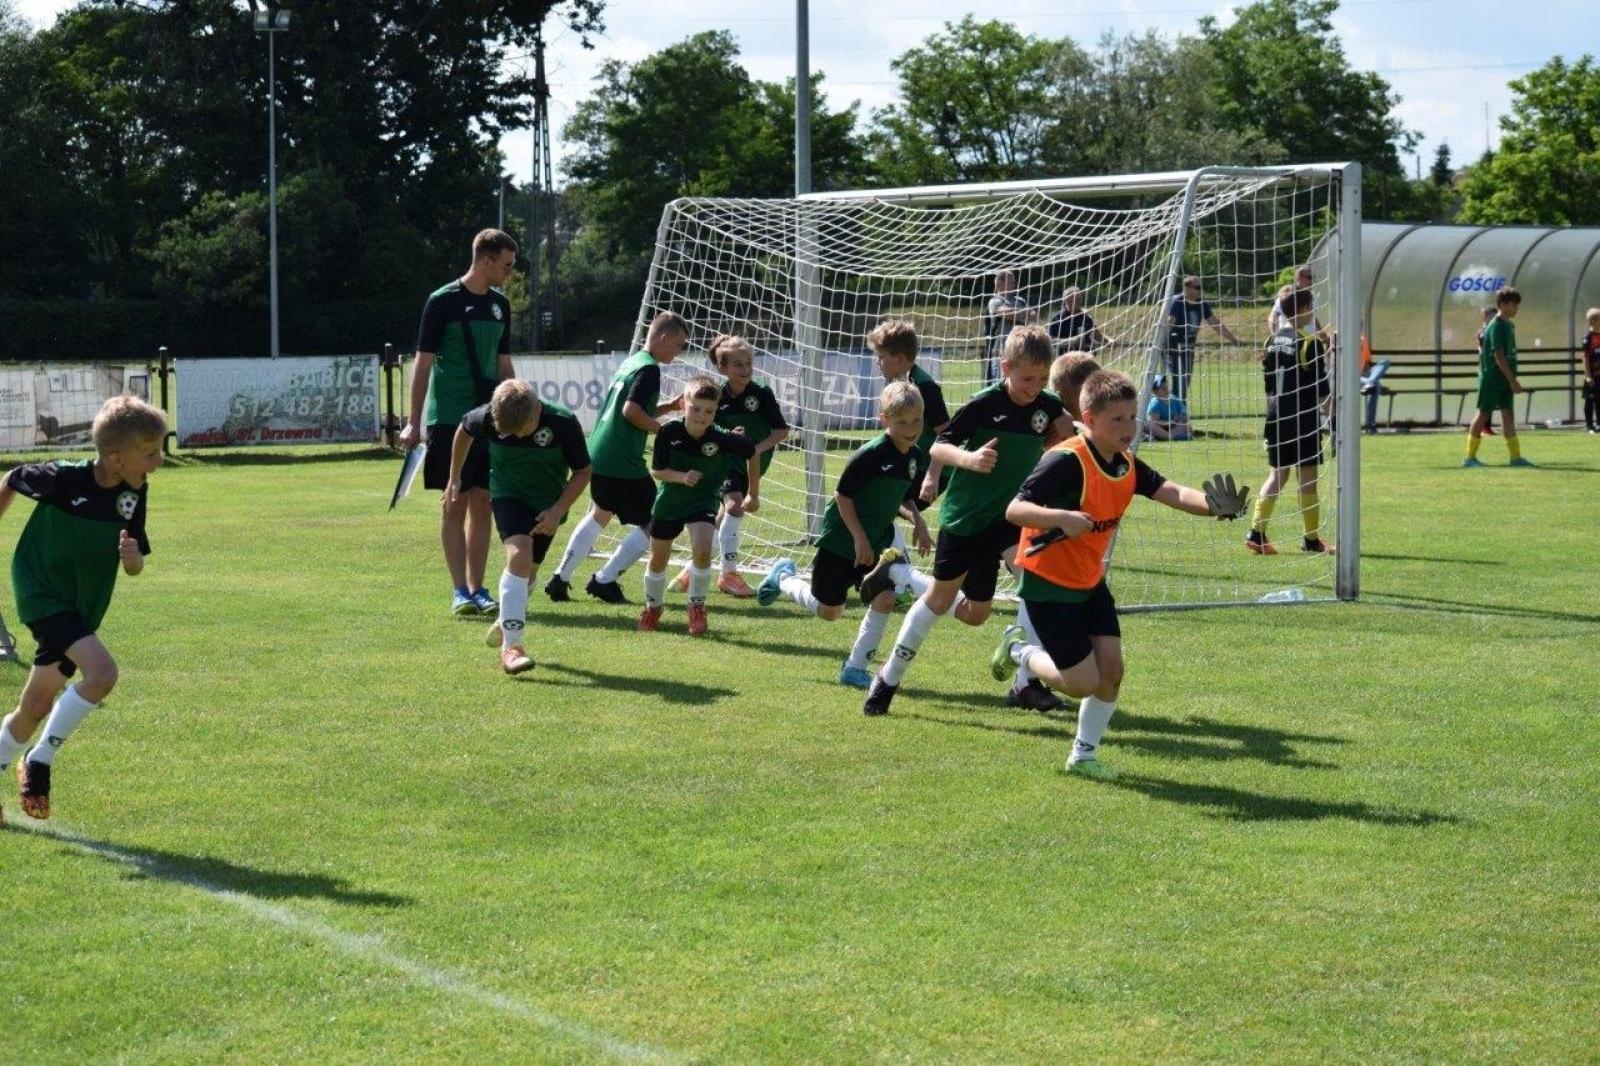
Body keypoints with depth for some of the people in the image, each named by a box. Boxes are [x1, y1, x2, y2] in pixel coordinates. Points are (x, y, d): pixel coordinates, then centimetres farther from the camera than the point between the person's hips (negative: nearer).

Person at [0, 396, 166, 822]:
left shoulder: (135, 492, -6)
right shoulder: (62, 478, -21)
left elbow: (135, 568, 1)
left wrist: (133, 558, -22)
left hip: (81, 608, 6)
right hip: (41, 593, -6)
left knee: (35, 709, 13)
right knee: (101, 673, -24)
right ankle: (40, 761, -8)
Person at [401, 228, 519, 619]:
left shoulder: (499, 305, 11)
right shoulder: (443, 301, -6)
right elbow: (423, 363, -5)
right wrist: (414, 422, -8)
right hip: (448, 420, -5)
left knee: (482, 504, 4)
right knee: (454, 503, -3)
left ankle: (477, 588, 8)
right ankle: (460, 590, 0)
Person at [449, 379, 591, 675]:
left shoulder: (563, 423, -25)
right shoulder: (488, 418, -22)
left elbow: (582, 472, -12)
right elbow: (464, 429, 3)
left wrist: (558, 511, -21)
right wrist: (455, 477, 11)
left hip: (548, 503, 2)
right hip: (508, 494, -2)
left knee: (529, 568, 12)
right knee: (519, 554, -24)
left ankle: (504, 625, 41)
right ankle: (511, 645, -27)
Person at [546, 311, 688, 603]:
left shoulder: (629, 362, 16)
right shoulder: (649, 369, -13)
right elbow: (631, 411, -23)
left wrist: (671, 406, 16)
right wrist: (662, 429, -11)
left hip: (597, 456, 10)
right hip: (623, 462, -10)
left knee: (599, 514, 28)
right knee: (652, 524, 0)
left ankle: (560, 579, 25)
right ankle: (604, 580, 1)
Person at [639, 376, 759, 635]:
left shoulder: (722, 438, -25)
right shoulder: (669, 432, -24)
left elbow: (752, 453, -6)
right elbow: (656, 470, -16)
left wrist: (753, 495, 1)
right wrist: (681, 477, -35)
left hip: (703, 501, -2)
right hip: (668, 501, 2)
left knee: (702, 551, -25)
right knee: (658, 559, 14)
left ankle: (697, 608, -2)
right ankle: (653, 607, 41)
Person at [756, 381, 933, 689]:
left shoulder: (917, 458, -2)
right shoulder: (871, 454, -25)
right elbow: (843, 494, -19)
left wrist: (917, 521, -5)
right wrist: (859, 538, -19)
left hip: (877, 542, 6)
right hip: (841, 539, -6)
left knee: (884, 598, -11)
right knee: (829, 611, 7)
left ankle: (854, 667, 3)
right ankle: (783, 577, 36)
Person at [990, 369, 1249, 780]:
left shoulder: (1127, 466, 0)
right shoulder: (1067, 461, -24)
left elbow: (1171, 493, -14)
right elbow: (1015, 509, -29)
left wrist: (1213, 504, -34)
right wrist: (1061, 518, -47)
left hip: (1090, 583, 7)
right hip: (1048, 584, -7)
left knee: (1111, 668, 1)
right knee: (1083, 682, -7)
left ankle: (1084, 755, 20)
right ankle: (1019, 648, 21)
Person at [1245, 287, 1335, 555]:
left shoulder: (1272, 341, 8)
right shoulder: (1310, 342, -12)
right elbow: (1321, 387, -11)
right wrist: (1328, 414, -2)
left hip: (1276, 419, 6)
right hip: (1304, 420, -6)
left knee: (1277, 475, 12)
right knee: (1308, 478, 2)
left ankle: (1256, 532, 0)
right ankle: (1312, 539, 9)